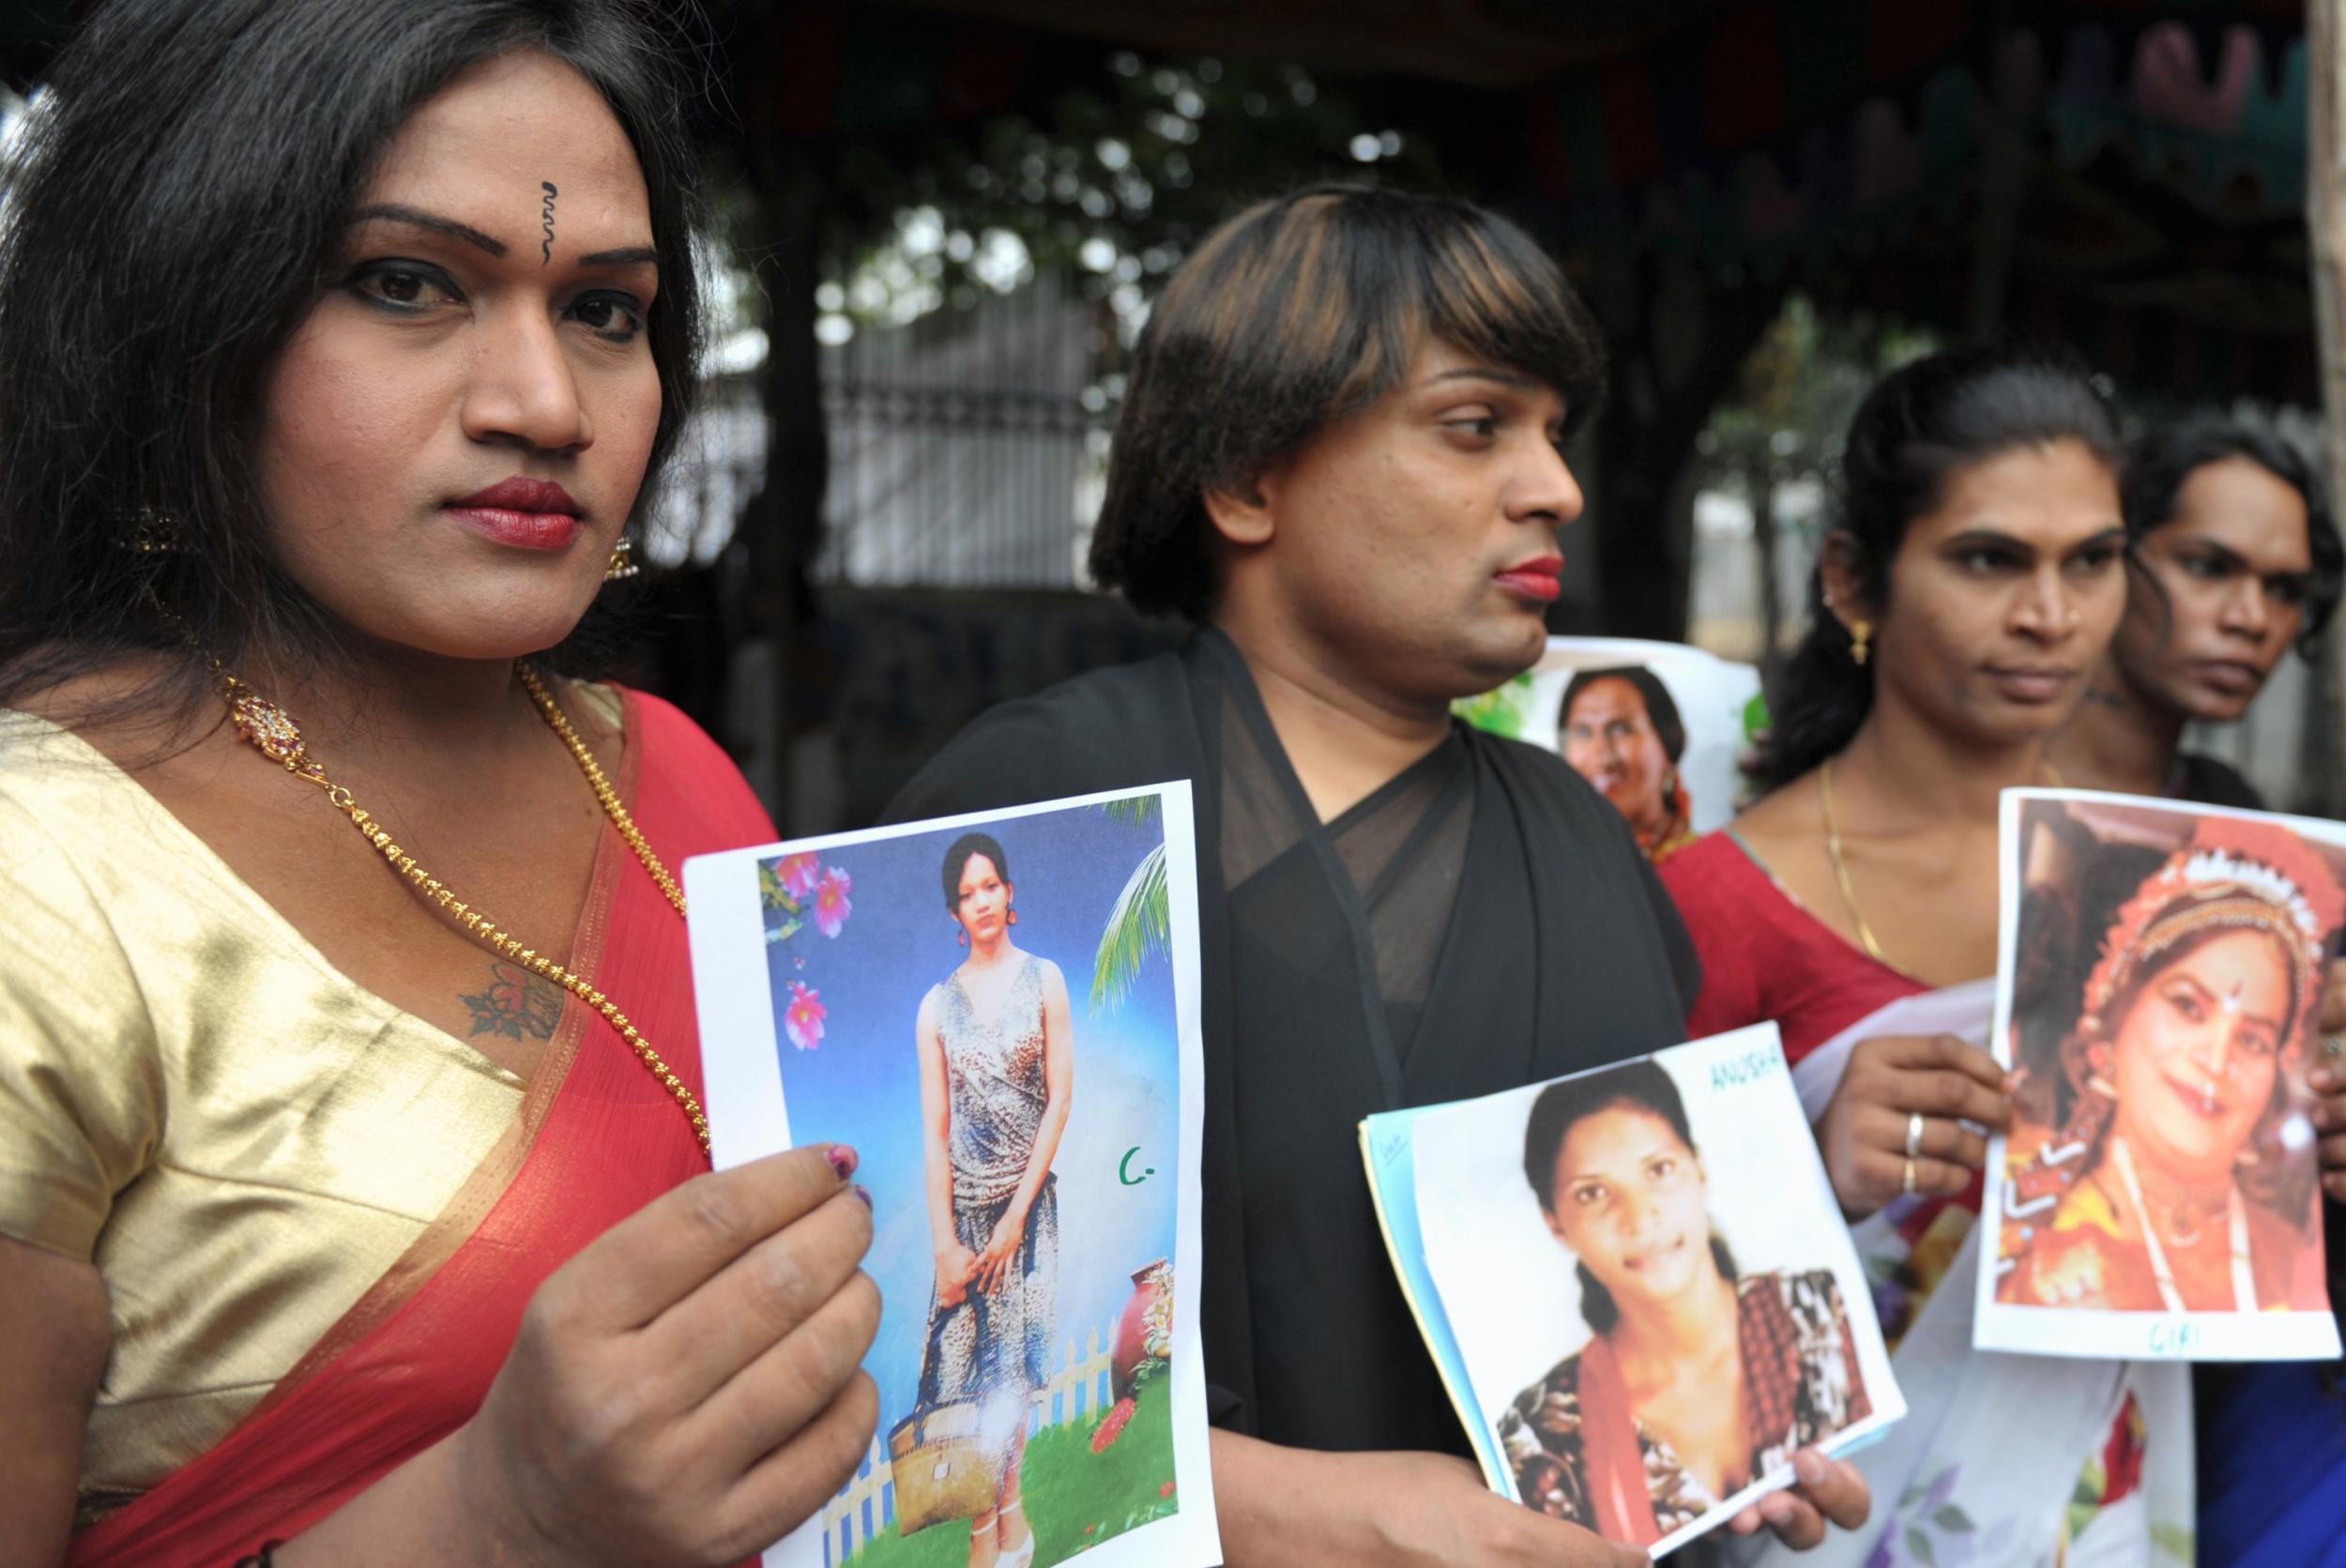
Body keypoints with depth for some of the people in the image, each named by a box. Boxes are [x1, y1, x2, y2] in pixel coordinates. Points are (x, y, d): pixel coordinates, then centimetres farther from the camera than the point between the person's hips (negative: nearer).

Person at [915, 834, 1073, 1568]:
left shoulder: (1044, 979, 0)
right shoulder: (937, 1005, 3)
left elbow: (1059, 1101, -3)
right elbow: (934, 1130, -1)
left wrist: (1017, 1214, -9)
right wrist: (944, 1242, -8)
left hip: (1028, 1202, -1)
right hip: (965, 1206, 1)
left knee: (1006, 1370, -1)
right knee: (969, 1369, 0)